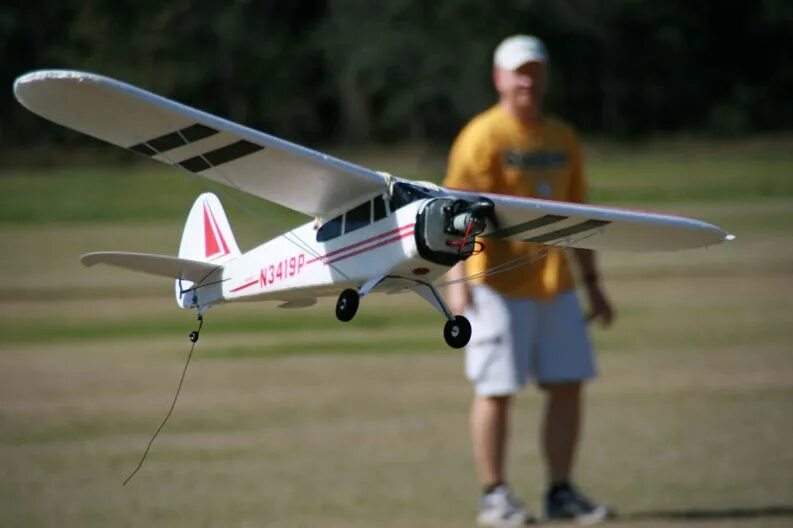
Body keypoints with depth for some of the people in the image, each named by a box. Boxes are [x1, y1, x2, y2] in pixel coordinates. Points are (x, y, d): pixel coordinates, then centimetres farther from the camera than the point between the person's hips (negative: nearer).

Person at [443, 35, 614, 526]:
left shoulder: (562, 138, 14)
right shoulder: (482, 136, -6)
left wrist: (593, 282, 18)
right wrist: (458, 278, -24)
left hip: (556, 283, 6)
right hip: (499, 283, -6)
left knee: (568, 385, 4)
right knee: (497, 389, -2)